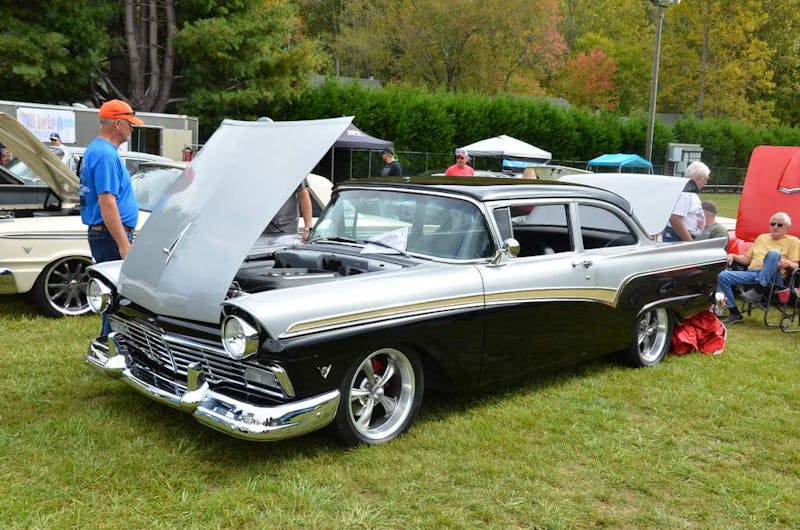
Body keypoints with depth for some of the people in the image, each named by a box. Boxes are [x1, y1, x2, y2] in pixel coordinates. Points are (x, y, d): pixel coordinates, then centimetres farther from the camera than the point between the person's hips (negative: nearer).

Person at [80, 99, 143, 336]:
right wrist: (124, 244, -24)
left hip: (101, 234, 11)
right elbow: (106, 203, -24)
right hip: (111, 236, -11)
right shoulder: (106, 155, -17)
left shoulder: (95, 149, 16)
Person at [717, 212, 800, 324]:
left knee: (773, 254, -35)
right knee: (723, 276, -21)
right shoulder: (762, 237, 30)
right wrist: (734, 256, 9)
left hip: (772, 277, -5)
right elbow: (747, 259, 28)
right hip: (752, 273, 5)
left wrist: (788, 263, -19)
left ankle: (758, 290, -36)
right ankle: (734, 314, -18)